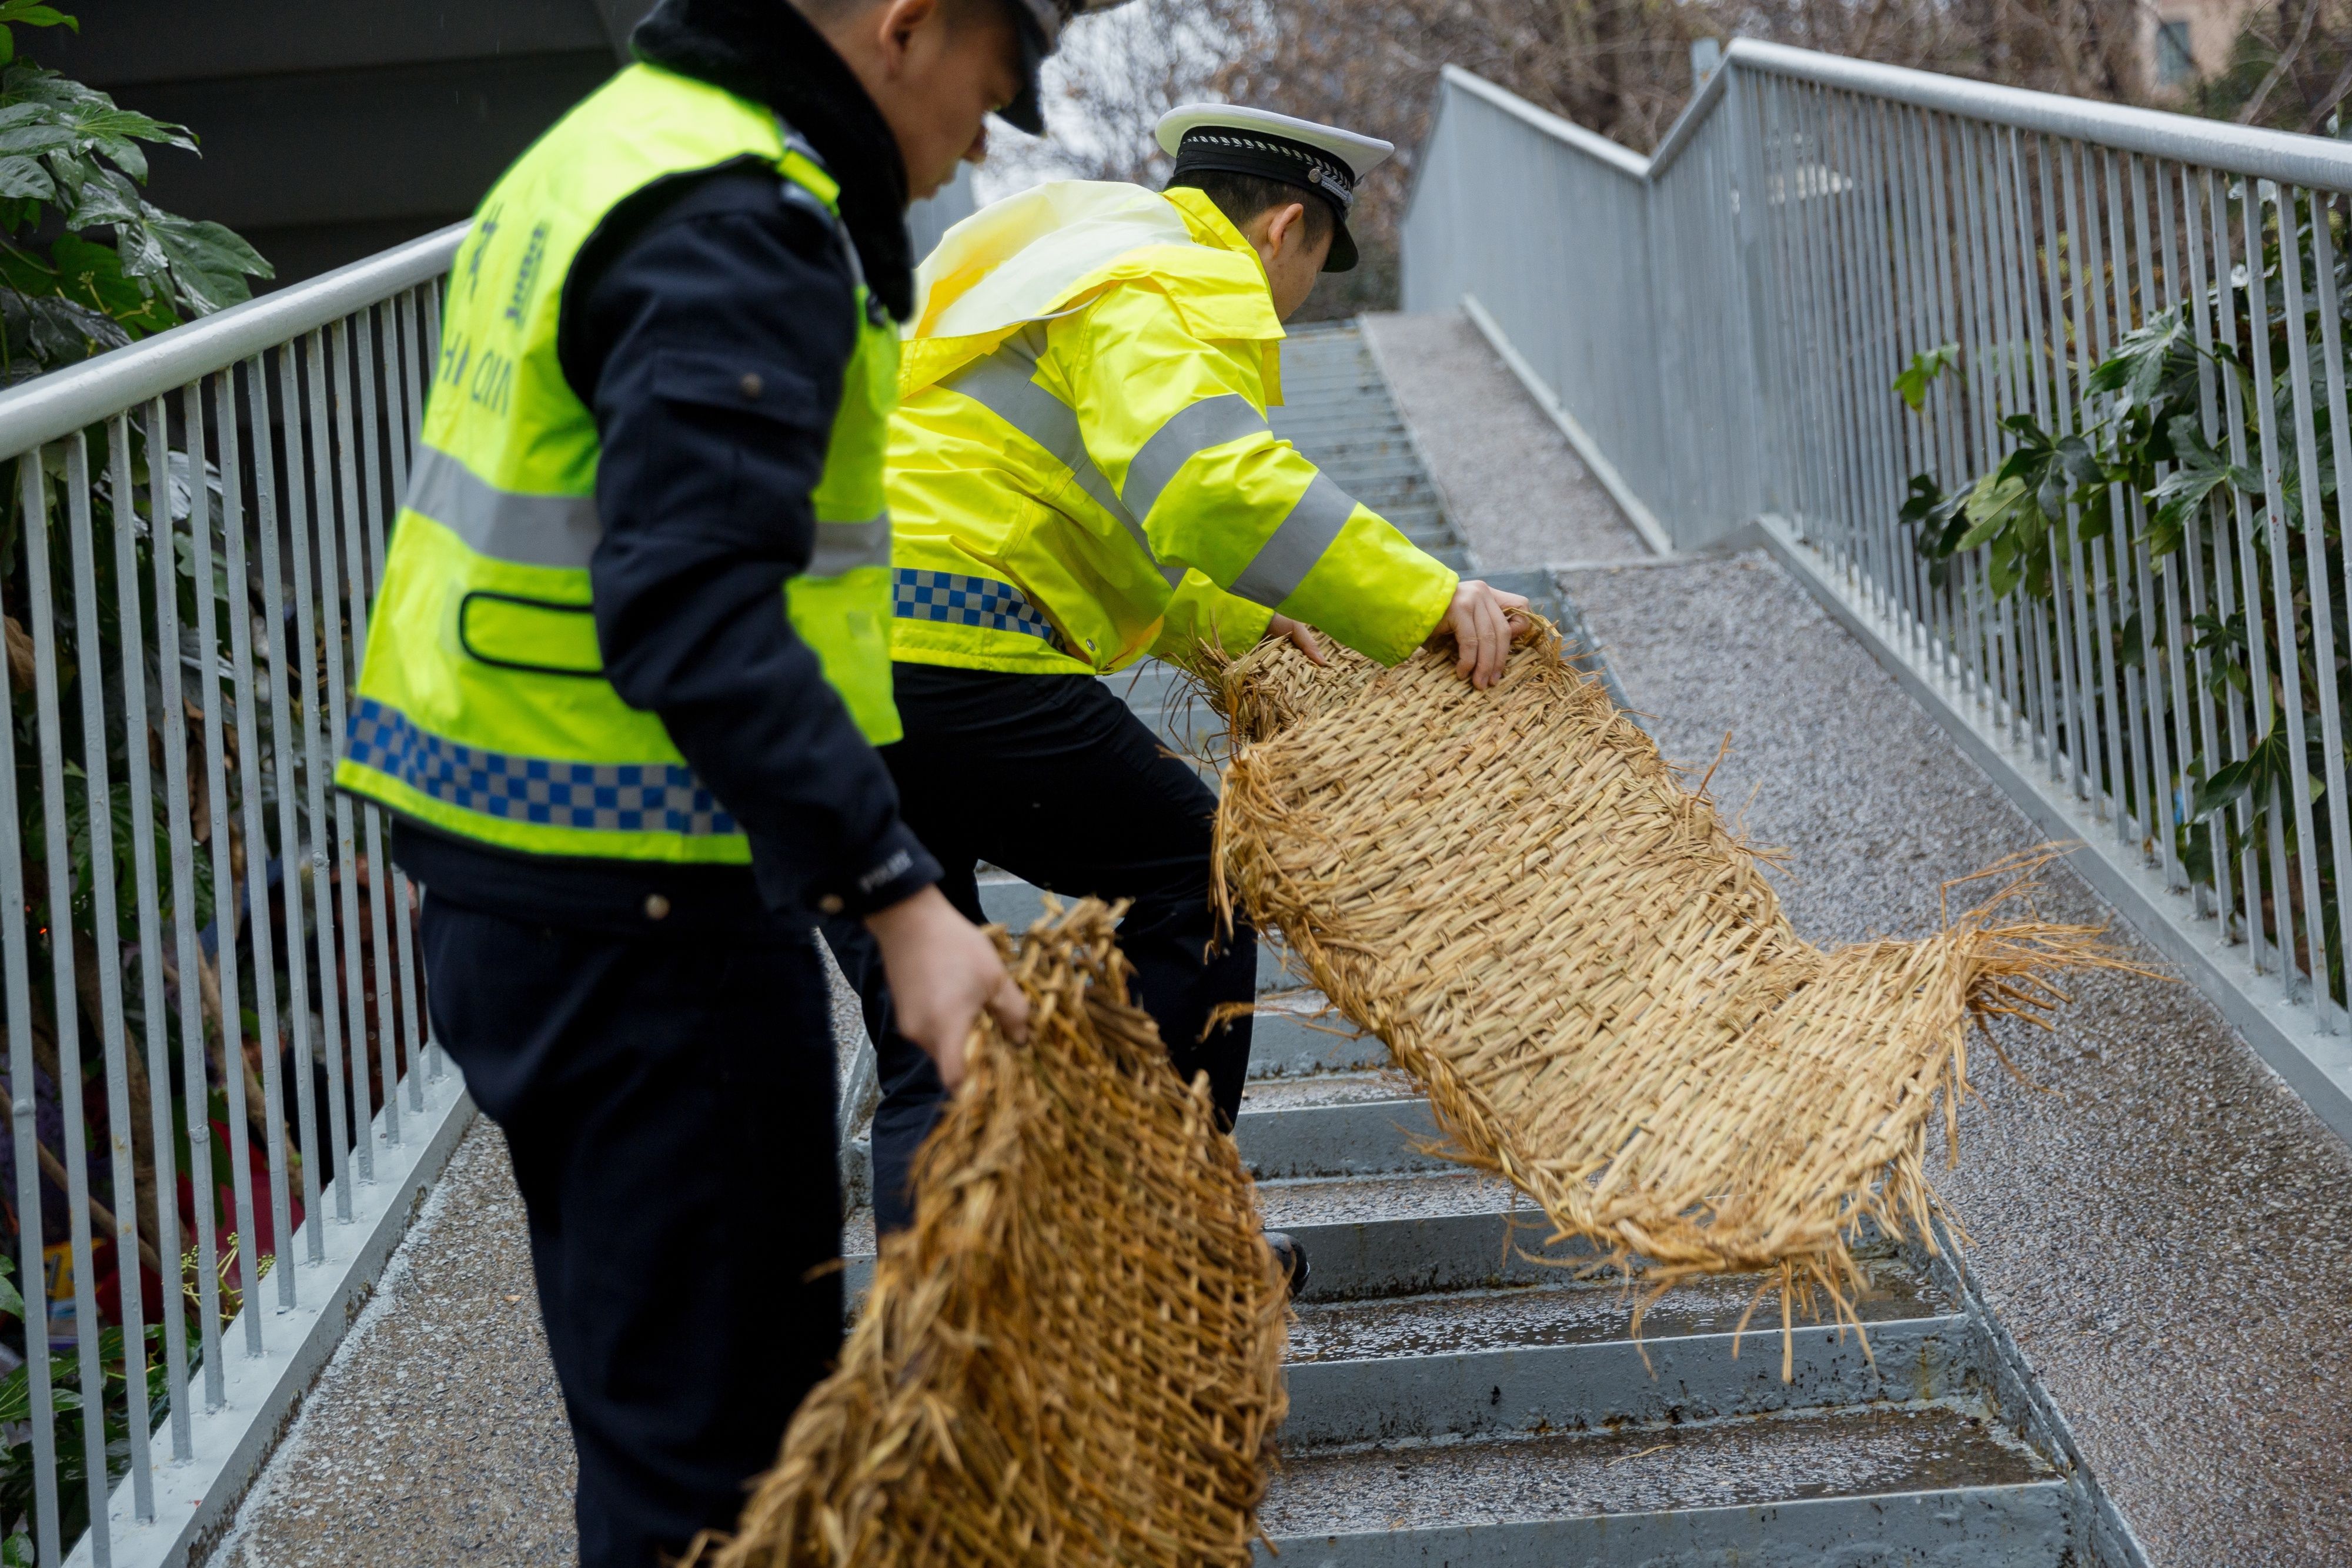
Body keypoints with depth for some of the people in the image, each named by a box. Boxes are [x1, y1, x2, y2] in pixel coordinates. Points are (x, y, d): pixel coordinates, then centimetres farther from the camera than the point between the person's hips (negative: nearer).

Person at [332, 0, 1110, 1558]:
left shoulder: (613, 147, 15)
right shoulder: (738, 230, -18)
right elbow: (692, 611, -29)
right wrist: (899, 898, -33)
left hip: (503, 862, 10)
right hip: (643, 908, -10)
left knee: (643, 1364, 21)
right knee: (717, 1424, -3)